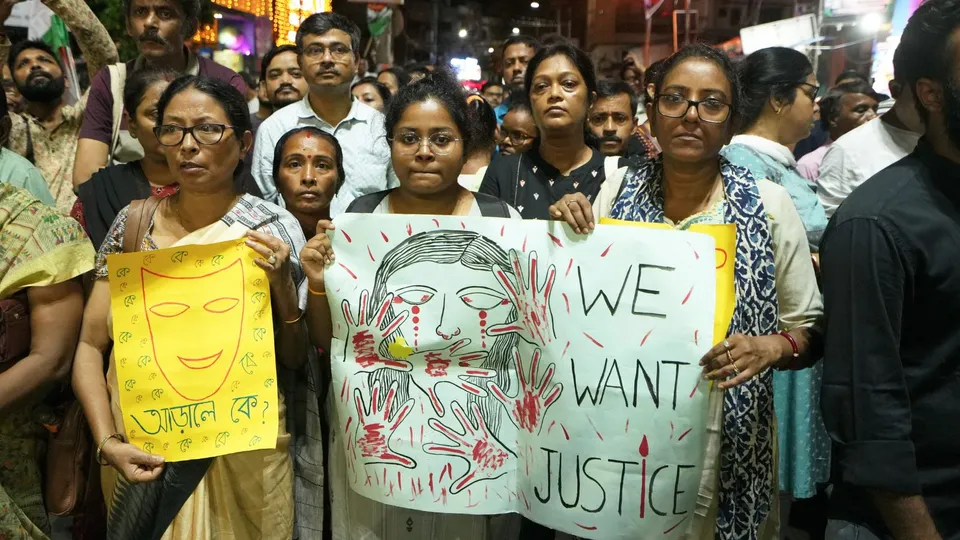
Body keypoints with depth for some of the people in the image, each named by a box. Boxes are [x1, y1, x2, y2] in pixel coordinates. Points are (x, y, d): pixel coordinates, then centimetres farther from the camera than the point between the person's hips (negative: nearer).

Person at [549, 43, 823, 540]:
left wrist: (768, 349, -20)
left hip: (722, 447, -1)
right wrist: (566, 234, -11)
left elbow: (810, 329, 1)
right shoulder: (616, 193, -2)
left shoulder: (768, 204, -6)